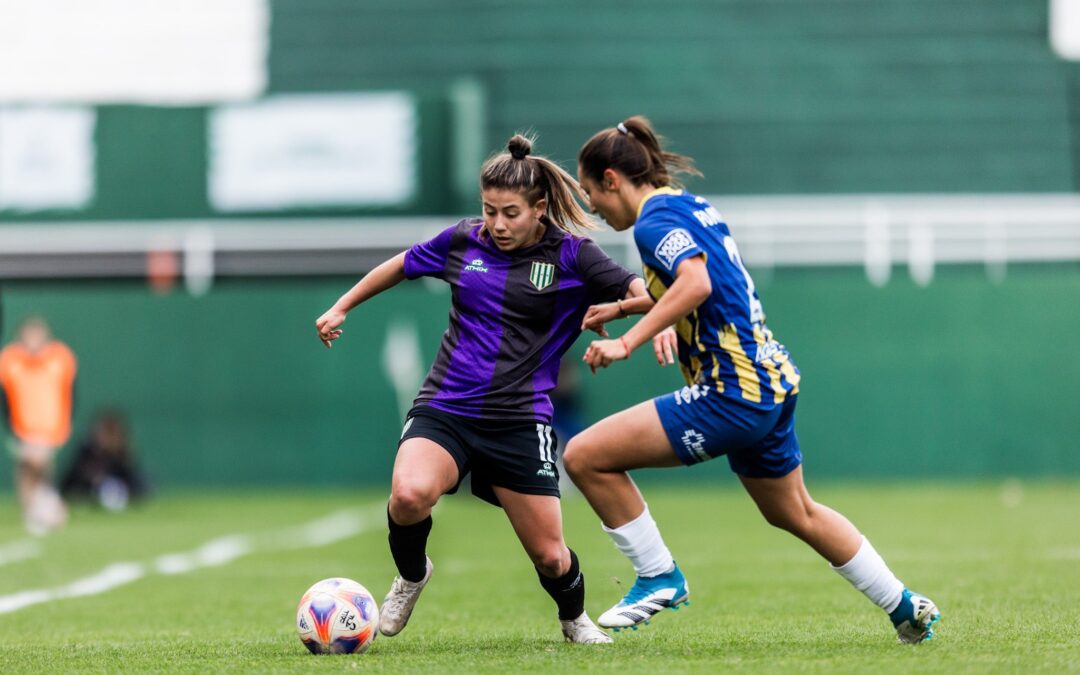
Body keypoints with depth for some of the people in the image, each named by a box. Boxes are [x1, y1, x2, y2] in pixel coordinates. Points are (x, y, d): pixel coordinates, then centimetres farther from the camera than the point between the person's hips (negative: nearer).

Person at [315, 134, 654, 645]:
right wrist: (341, 307, 29)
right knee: (409, 494, -30)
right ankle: (411, 575, 4)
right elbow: (400, 266, 23)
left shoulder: (569, 256, -3)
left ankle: (574, 618, 37)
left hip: (520, 422, -1)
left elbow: (637, 291, -12)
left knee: (549, 555, 0)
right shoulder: (462, 241, 5)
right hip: (444, 410, 1)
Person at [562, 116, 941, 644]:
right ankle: (908, 610, 36)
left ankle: (658, 577, 2)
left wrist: (627, 342, -31)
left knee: (586, 456, -10)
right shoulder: (690, 205, 16)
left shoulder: (654, 220, -13)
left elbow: (696, 284, -32)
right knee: (795, 513, 28)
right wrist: (624, 306, 31)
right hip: (774, 382, 10)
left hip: (733, 393, -10)